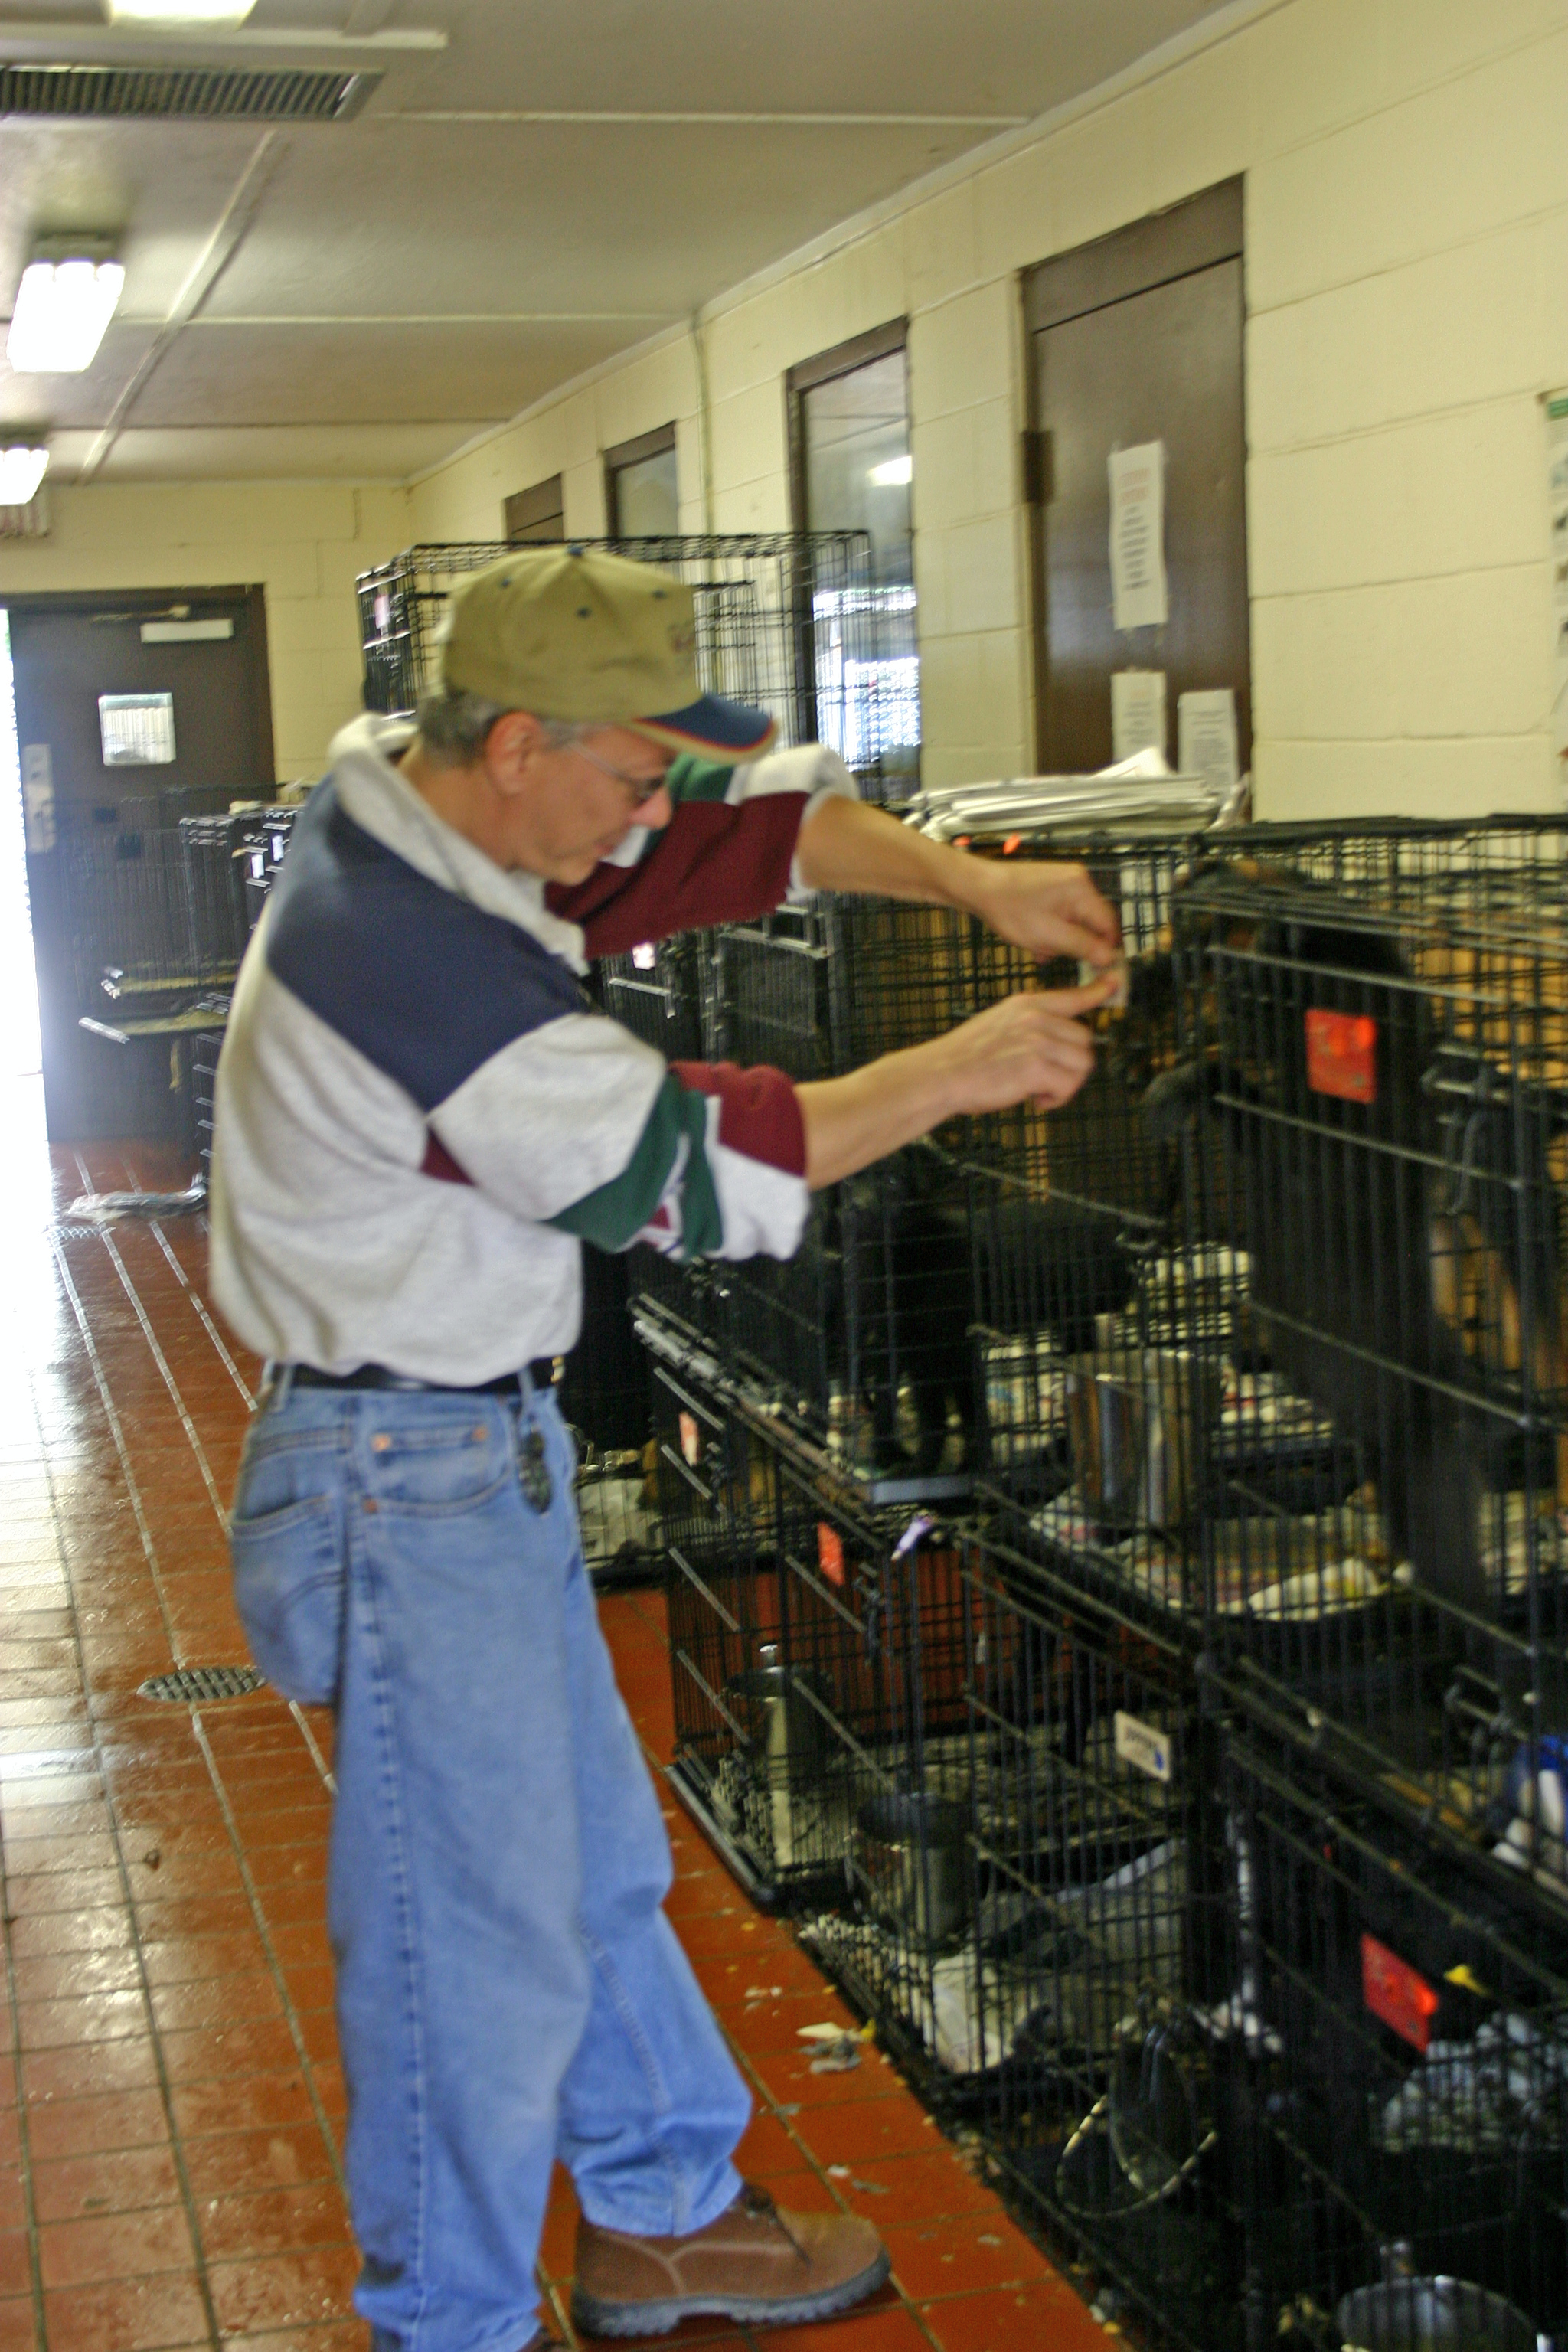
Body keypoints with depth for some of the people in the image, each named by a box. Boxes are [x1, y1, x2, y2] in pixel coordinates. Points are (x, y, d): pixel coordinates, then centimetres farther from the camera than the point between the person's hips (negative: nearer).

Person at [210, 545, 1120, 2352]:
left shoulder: (421, 810, 0)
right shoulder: (414, 961, -29)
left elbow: (752, 823, 7)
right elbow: (680, 1166, -25)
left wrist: (973, 885, -3)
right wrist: (955, 1072, -15)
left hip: (493, 1447, 10)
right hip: (409, 1477, -10)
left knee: (593, 1861, 22)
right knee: (477, 1931, 3)